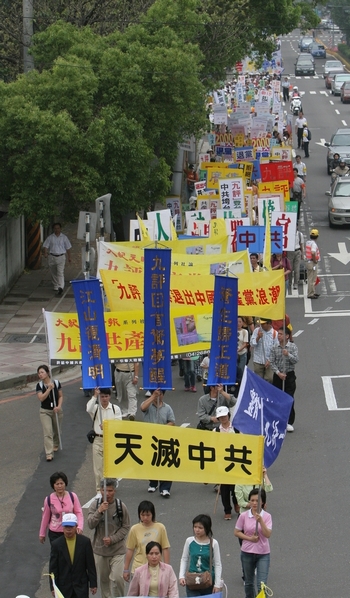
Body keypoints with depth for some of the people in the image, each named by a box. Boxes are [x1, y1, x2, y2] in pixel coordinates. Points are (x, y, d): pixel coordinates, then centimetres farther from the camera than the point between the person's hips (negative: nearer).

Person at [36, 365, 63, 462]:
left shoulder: (56, 383, -7)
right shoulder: (39, 385, -8)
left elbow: (60, 396, 0)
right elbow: (41, 398, -19)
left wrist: (59, 406, -16)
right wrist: (49, 389, -28)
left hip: (56, 410, 1)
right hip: (45, 412, -1)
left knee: (56, 431, 17)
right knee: (47, 432, -11)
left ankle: (55, 445, 46)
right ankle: (49, 454, -13)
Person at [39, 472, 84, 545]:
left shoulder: (72, 496, -5)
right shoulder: (49, 499, -5)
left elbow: (78, 512, -3)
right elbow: (45, 517, 6)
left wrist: (80, 527, -20)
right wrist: (42, 534, 14)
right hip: (54, 533, -1)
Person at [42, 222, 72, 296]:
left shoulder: (64, 237, 6)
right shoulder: (50, 237, 5)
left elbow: (68, 248, 13)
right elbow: (45, 246, 1)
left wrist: (69, 257, 13)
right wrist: (45, 253, -18)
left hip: (61, 257, -2)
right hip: (52, 256, 2)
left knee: (60, 272, -14)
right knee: (53, 273, 10)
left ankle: (60, 287, -23)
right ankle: (56, 286, 26)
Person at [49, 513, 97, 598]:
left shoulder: (85, 542, -3)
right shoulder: (56, 544, -4)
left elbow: (90, 564, 1)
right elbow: (53, 568, -1)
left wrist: (93, 584, 2)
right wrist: (53, 587, -3)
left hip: (81, 587, 0)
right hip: (63, 587, 0)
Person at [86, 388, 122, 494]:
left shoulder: (115, 409, 1)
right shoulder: (96, 408, 2)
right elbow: (89, 409, -22)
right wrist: (95, 396, -22)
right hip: (98, 440, 0)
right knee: (98, 467, 2)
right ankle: (99, 489, 9)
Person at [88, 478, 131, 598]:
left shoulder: (121, 506, -7)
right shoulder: (95, 505, -4)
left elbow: (126, 527, -2)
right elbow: (90, 524, -12)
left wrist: (112, 539, -14)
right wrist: (99, 511, -26)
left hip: (117, 549, -2)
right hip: (100, 549, 2)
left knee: (117, 578, -13)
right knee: (104, 579, 13)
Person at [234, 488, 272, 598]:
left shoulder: (267, 516, -8)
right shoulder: (244, 516, -5)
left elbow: (267, 534, -18)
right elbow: (237, 532, 2)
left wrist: (260, 521, -30)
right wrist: (249, 538, -13)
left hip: (263, 554, -2)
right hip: (247, 553, 2)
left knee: (262, 585, -11)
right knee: (249, 582, 19)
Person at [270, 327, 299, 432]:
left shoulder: (293, 347, -2)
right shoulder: (274, 348, 3)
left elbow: (296, 360, -10)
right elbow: (272, 362, -2)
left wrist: (288, 355, -27)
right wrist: (278, 373, -14)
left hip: (289, 375, -2)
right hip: (278, 376, 2)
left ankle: (289, 422, 2)